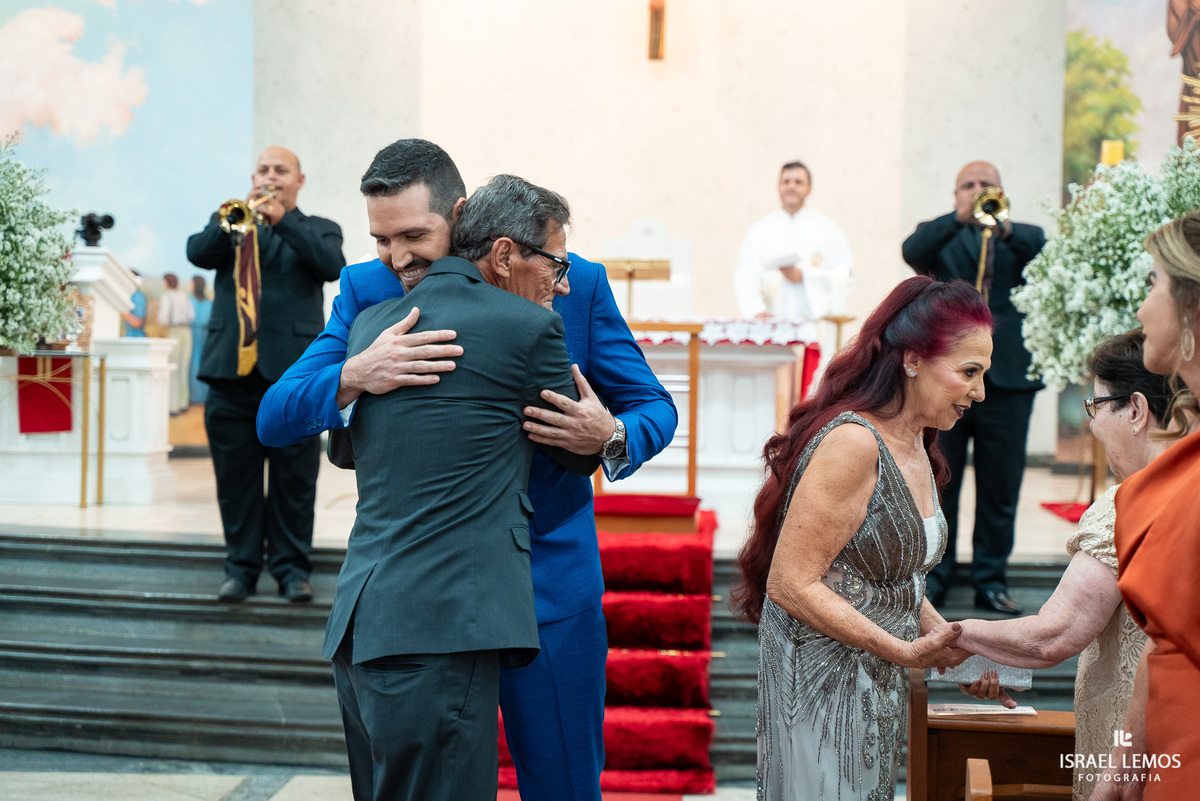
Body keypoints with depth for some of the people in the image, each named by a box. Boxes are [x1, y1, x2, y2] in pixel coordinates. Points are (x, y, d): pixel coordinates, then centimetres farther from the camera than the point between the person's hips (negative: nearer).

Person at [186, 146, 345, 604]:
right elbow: (198, 253, 0)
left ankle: (291, 568, 9)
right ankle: (241, 567, 14)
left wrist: (281, 220, -13)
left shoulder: (318, 230, 14)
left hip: (293, 368, -2)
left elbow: (332, 265, -8)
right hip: (231, 365, 2)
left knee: (294, 479, 0)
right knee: (236, 478, 5)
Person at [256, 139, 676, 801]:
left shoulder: (575, 284, -8)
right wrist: (353, 377, -32)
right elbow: (273, 419, -11)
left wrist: (610, 438, -25)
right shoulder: (365, 292, -4)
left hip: (548, 590, -1)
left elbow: (655, 409, 0)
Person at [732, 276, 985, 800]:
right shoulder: (852, 443, -21)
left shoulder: (915, 445, 10)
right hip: (823, 684, -9)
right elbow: (792, 584, -22)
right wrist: (904, 651, -19)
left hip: (879, 689, 9)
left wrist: (947, 641, 2)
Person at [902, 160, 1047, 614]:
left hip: (1007, 375, 1)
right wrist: (959, 219, -24)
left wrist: (1005, 228, -25)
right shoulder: (939, 234, 11)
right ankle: (932, 579, 12)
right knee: (937, 483, 3)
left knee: (1001, 487, 4)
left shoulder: (1023, 237, 14)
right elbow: (912, 252, -12)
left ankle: (991, 581, 14)